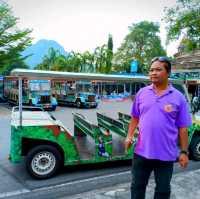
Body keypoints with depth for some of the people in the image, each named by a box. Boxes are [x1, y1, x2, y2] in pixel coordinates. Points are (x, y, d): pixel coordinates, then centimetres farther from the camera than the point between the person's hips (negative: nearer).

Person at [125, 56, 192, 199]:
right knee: (137, 186, 17)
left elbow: (182, 128, -3)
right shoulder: (142, 93, 1)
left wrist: (184, 152, -3)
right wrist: (129, 136, 2)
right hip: (142, 151, 2)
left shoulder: (178, 97, -5)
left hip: (166, 154, -1)